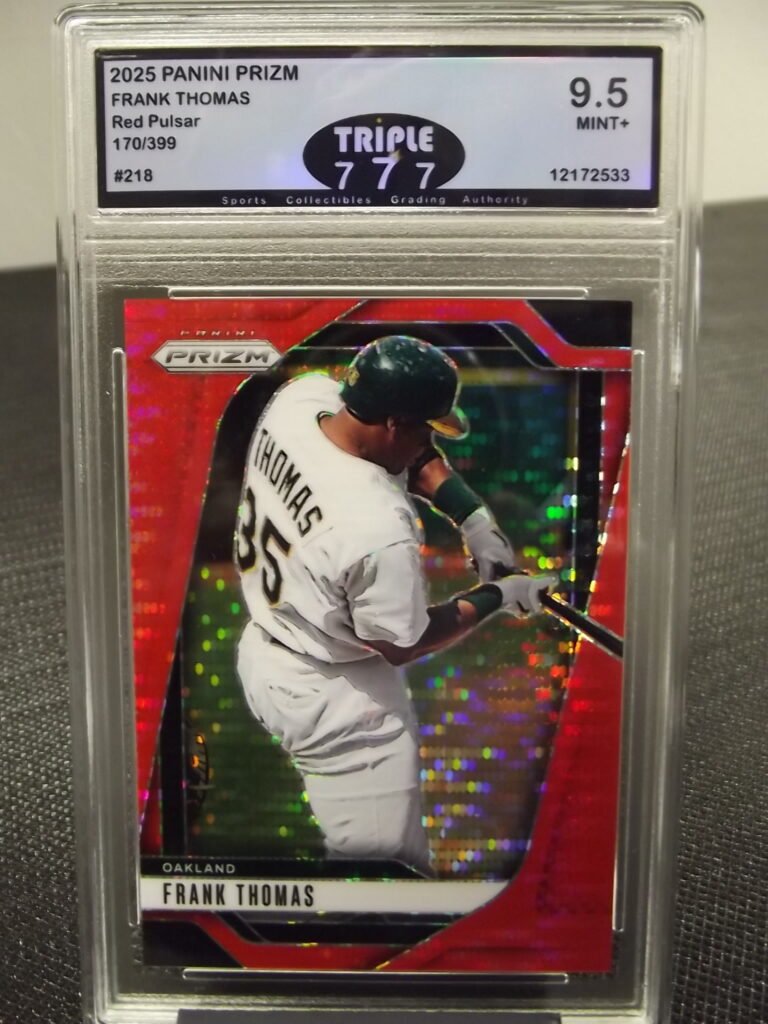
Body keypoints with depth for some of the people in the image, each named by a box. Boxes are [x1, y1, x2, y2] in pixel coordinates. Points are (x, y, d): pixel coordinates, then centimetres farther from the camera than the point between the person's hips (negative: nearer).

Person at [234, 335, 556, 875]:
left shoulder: (299, 395, -15)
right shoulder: (381, 529, -35)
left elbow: (411, 451, 2)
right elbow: (400, 645, -17)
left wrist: (473, 515, -8)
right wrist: (498, 597, -7)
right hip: (333, 703, -8)